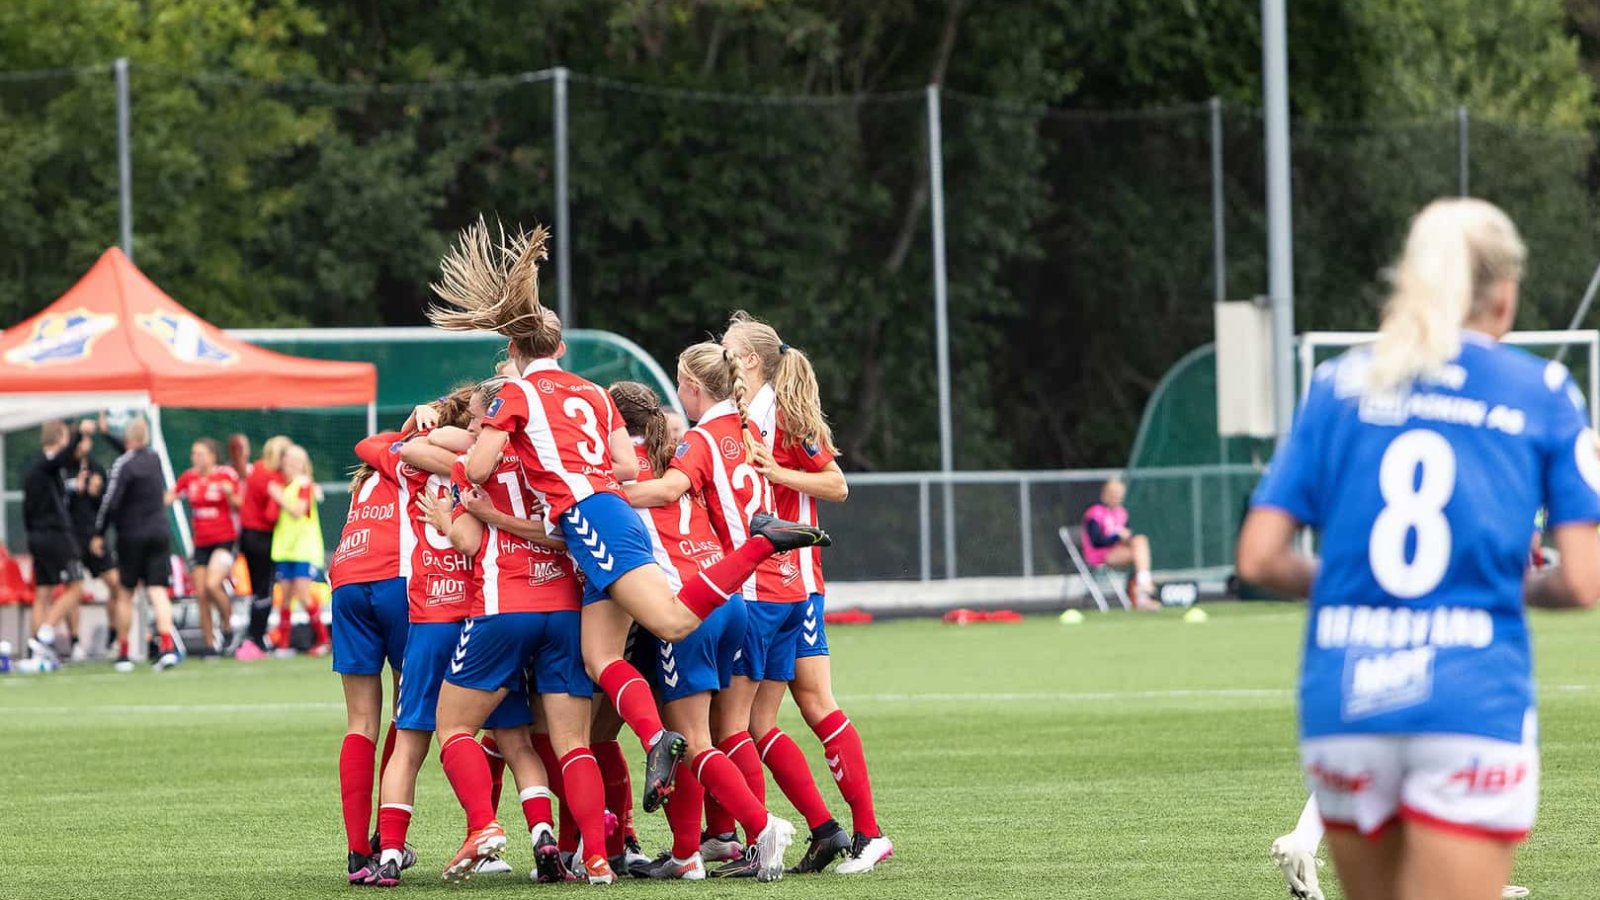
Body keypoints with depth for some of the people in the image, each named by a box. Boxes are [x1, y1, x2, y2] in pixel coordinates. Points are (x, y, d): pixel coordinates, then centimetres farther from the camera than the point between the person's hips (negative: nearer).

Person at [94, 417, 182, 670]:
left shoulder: (123, 464, -12)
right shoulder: (155, 459, 7)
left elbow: (111, 502, -15)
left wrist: (99, 534, -4)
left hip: (131, 535, -4)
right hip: (159, 533, 4)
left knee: (126, 591, 8)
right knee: (158, 590, -3)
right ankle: (167, 645, -20)